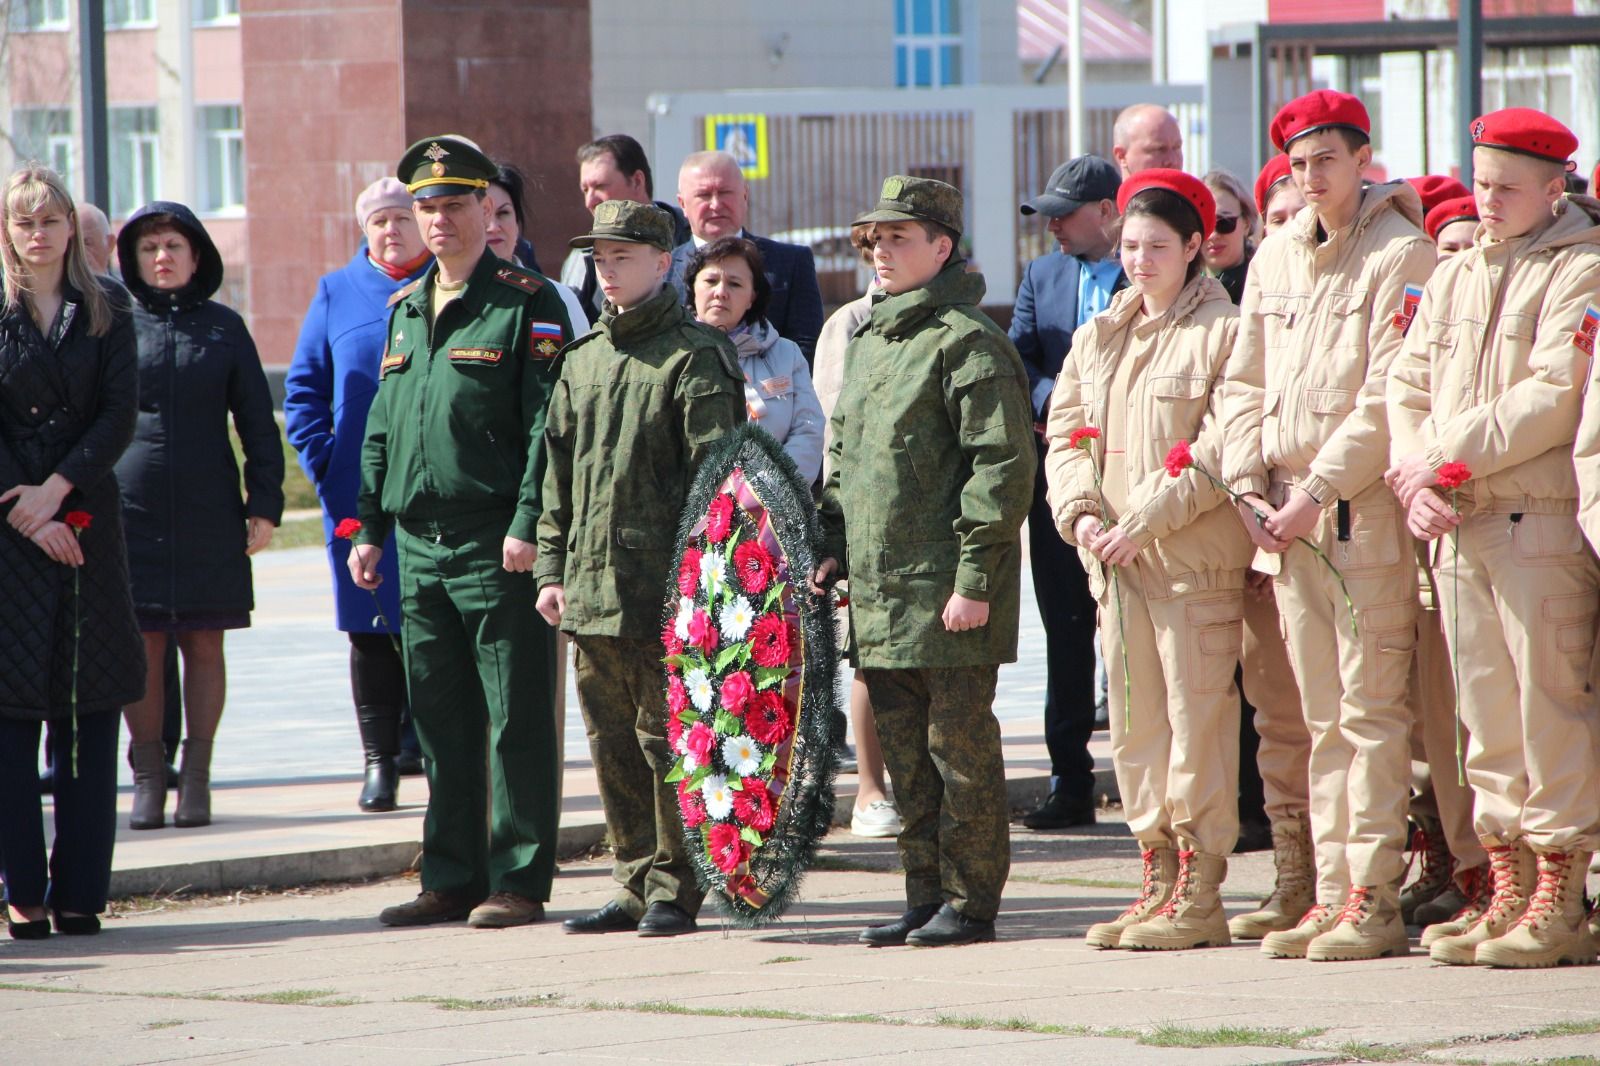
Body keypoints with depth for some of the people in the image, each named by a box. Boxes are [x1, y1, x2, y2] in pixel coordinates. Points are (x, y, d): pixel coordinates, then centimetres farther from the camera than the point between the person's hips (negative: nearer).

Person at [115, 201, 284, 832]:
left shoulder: (223, 328, 7)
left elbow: (256, 421, 9)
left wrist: (265, 503, 3)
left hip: (209, 515, 1)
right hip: (130, 512, -1)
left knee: (204, 646, 2)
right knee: (142, 647, -1)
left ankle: (197, 774, 9)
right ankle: (148, 776, 5)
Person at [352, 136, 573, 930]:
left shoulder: (526, 304, -5)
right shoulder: (405, 310, 17)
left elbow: (547, 424, -11)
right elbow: (382, 429, 21)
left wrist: (527, 525, -18)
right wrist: (369, 527, 14)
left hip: (496, 545, -7)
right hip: (421, 547, 7)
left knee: (517, 720, -2)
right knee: (440, 720, 10)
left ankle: (519, 881, 1)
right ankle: (451, 879, 15)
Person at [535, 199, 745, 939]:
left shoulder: (693, 357, -5)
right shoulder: (582, 360, 16)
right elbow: (558, 474, 19)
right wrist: (552, 567, 12)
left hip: (664, 587, -7)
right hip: (591, 589, 7)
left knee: (666, 739, -4)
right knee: (613, 745, 10)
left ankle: (675, 890, 2)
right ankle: (636, 883, 18)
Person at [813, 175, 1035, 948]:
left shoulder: (967, 343, -9)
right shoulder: (867, 342, 18)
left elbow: (1002, 469, -14)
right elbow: (843, 457, 27)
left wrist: (976, 579, -17)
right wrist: (833, 548, 15)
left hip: (947, 592, -9)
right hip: (879, 590, 9)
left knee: (958, 741, -3)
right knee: (905, 752, 11)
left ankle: (971, 903, 2)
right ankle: (926, 897, 18)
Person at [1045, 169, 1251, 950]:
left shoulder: (1224, 332, -5)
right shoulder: (1100, 337, 16)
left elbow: (1222, 448, -12)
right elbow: (1066, 432, 14)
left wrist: (1145, 521, -15)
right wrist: (1083, 511, -5)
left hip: (1196, 558, -7)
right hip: (1116, 562, 7)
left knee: (1196, 718, -6)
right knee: (1134, 724, 8)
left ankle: (1201, 898, -4)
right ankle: (1159, 879, 15)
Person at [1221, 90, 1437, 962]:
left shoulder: (1399, 257, -6)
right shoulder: (1275, 260, 15)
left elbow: (1390, 399, -13)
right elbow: (1244, 385, 17)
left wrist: (1316, 492, -14)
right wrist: (1249, 488, 3)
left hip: (1365, 508, -7)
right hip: (1289, 519, 7)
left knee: (1369, 709, -7)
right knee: (1323, 717, 8)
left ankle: (1375, 900, -6)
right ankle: (1332, 894, 10)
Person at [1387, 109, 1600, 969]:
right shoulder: (1453, 277, 18)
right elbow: (1407, 384, 15)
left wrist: (1446, 458, -14)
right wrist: (1413, 480, -3)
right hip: (1457, 527, 7)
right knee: (1486, 713, 8)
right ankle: (1506, 892, 13)